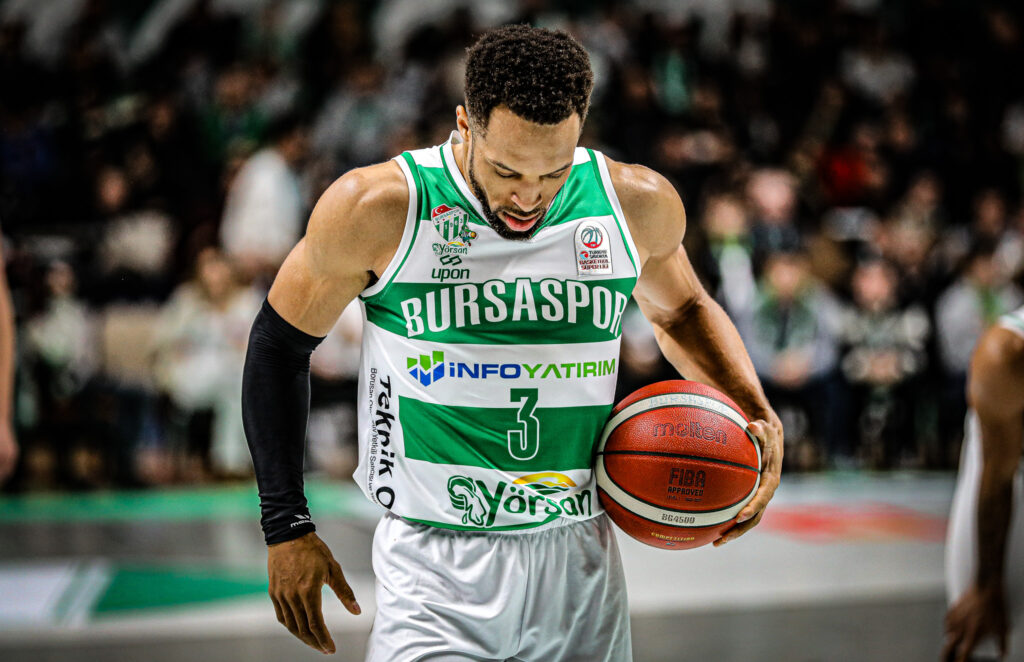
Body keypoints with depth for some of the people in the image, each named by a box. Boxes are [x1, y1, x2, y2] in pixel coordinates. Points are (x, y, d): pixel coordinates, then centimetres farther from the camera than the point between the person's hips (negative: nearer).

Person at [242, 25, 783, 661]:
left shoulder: (637, 205, -2)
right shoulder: (378, 208, -11)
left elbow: (682, 309, 20)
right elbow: (280, 345, 2)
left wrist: (761, 417, 3)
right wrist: (287, 528, 0)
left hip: (579, 560, 3)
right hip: (436, 565, -3)